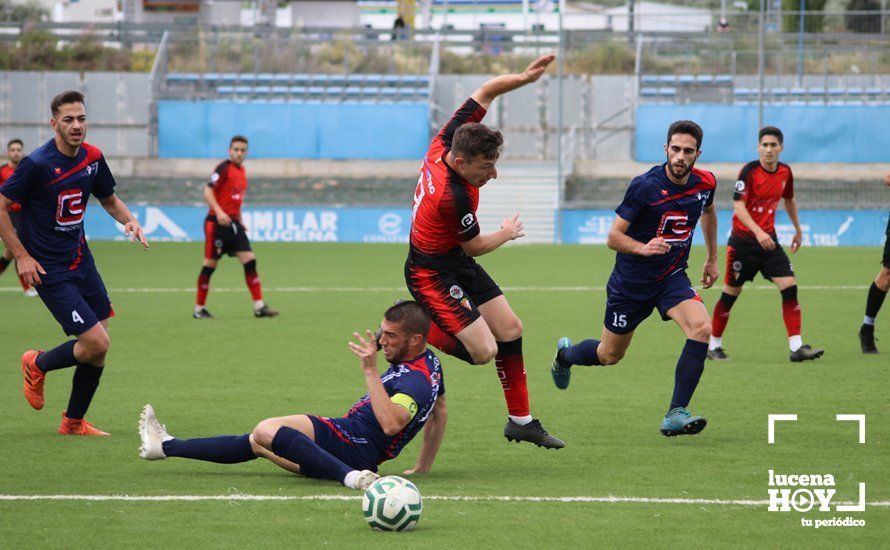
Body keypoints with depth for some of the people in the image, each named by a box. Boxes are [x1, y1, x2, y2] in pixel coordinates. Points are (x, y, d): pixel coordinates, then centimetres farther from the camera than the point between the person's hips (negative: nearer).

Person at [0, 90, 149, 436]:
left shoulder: (92, 158, 2)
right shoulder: (37, 164, -18)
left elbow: (109, 200, 18)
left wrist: (129, 220, -2)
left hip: (80, 260, 7)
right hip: (48, 269, -7)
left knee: (98, 347, 6)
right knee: (96, 342, -14)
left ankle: (73, 421, 23)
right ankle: (37, 365, 15)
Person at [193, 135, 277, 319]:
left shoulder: (241, 170, 14)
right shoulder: (224, 168, -10)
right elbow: (208, 192, -17)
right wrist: (219, 212, -29)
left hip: (233, 223, 7)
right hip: (217, 222, -7)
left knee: (250, 261, -2)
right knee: (210, 265, -2)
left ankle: (259, 306, -2)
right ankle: (199, 309, 9)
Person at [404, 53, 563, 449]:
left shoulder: (447, 141, -13)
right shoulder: (454, 197, -34)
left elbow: (486, 92, -2)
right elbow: (475, 246, -15)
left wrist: (523, 78, -19)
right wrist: (507, 234, 5)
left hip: (458, 264, 10)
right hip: (434, 274, -10)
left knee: (510, 330, 11)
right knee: (483, 350, -16)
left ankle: (521, 420, 20)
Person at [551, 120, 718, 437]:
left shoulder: (705, 183, -6)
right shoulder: (645, 186, -22)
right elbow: (613, 237, -17)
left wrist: (712, 259, 24)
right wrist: (642, 248, -35)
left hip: (672, 279, 3)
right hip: (631, 281, -3)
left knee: (701, 328, -25)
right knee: (610, 355, 12)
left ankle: (676, 415, -21)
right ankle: (564, 355, 49)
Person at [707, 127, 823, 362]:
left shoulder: (785, 172, 3)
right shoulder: (749, 171, -15)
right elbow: (738, 206, -23)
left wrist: (798, 229, 27)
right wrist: (758, 232, -35)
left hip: (769, 240, 5)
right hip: (743, 240, -5)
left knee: (790, 288, -9)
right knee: (731, 294, 3)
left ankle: (797, 347, -10)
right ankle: (714, 345, 20)